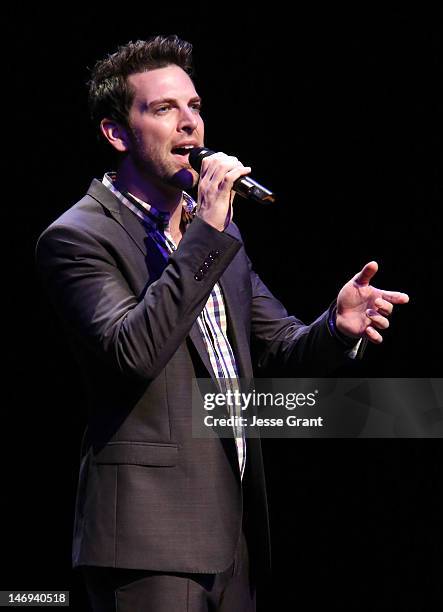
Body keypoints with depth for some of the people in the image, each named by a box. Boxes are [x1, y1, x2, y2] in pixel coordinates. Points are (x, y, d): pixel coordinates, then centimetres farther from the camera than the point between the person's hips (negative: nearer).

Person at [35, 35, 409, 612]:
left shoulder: (214, 229, 16)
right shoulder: (77, 238, -8)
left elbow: (281, 347, 15)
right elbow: (131, 353, -23)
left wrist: (338, 326, -8)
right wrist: (207, 233, -22)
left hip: (236, 530, 7)